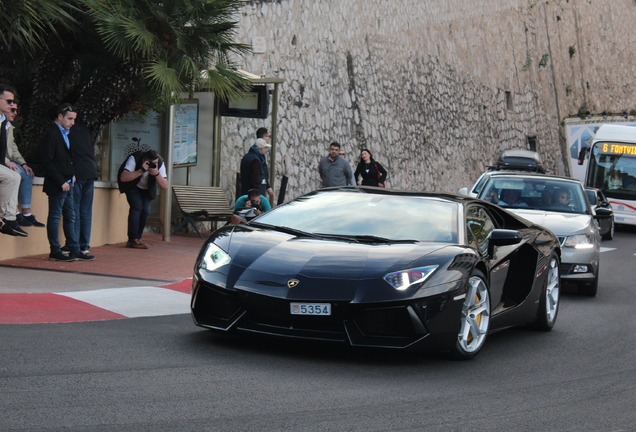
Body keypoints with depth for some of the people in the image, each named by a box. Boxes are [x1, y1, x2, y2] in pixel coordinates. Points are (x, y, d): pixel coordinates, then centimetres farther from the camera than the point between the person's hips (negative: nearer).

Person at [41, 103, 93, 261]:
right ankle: (55, 252, 1)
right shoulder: (52, 134, -11)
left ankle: (74, 250, 13)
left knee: (70, 217, 9)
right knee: (55, 217, -3)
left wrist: (72, 175, 6)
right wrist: (61, 182, -17)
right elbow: (47, 162, -16)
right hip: (57, 184, -9)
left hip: (67, 183, 9)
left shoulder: (65, 133, 15)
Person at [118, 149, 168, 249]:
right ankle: (133, 240, -18)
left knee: (146, 210, -13)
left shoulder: (160, 163, -25)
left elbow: (165, 187, -26)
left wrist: (157, 174, -43)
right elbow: (123, 178, -42)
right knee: (137, 207, -22)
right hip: (132, 185, -3)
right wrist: (141, 171, -50)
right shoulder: (134, 159, -32)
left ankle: (137, 238, 3)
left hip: (147, 189, 3)